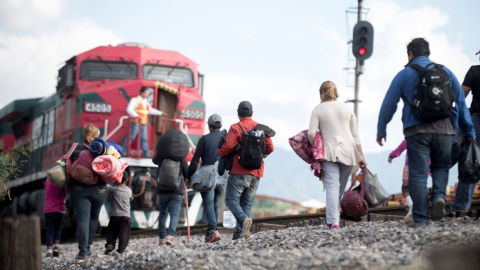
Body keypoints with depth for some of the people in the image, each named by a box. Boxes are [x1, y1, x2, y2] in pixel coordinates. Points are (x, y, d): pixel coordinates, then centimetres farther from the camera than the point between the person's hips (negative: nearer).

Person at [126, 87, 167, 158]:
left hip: (143, 124, 7)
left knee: (144, 139, 3)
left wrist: (161, 113, 25)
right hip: (136, 123, -6)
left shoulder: (146, 102, 17)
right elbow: (129, 109, -16)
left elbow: (150, 110, 28)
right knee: (131, 137, -6)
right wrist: (137, 116, -30)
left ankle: (146, 155, 2)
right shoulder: (135, 100, -4)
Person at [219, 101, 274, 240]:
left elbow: (228, 147, -15)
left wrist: (220, 153, 6)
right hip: (256, 173, 5)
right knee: (247, 203, 9)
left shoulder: (235, 128, -6)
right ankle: (239, 235, 3)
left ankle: (244, 219, -26)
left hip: (239, 172, -5)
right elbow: (269, 148, 6)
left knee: (231, 199, 1)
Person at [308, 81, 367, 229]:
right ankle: (333, 218, 10)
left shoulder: (318, 110, 2)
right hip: (349, 151, 3)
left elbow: (311, 133, -7)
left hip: (329, 152, -3)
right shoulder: (347, 108, 13)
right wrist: (361, 157, 12)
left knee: (332, 186, -10)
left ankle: (333, 221, -21)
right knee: (341, 187, 9)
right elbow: (355, 135, 12)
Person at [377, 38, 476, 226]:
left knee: (418, 174, 1)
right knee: (441, 166, 20)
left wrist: (381, 131, 13)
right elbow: (461, 104, 12)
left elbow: (388, 104, 3)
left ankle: (421, 219, -2)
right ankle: (439, 196, -8)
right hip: (444, 129, 2)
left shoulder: (404, 74, 6)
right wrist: (469, 132, 17)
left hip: (416, 131, -2)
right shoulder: (446, 72, 12)